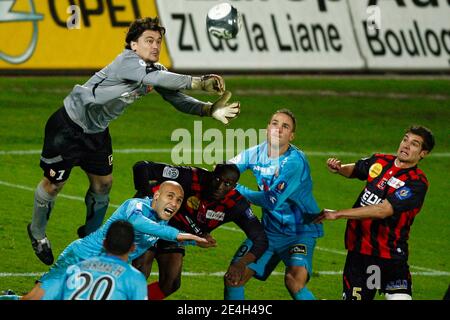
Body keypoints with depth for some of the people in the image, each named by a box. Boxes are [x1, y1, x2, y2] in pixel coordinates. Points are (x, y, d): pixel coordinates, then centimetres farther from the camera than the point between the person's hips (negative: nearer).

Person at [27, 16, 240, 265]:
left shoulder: (155, 70, -6)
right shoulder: (127, 61, -31)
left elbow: (178, 99, -10)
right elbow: (156, 78, -48)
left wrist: (210, 109, -29)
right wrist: (198, 83, -55)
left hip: (97, 131, 8)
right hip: (68, 126, -8)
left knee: (103, 183, 12)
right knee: (53, 184, 3)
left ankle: (91, 234, 35)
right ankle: (37, 233, 27)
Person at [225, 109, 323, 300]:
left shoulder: (295, 162, -22)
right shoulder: (256, 153, -2)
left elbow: (272, 201, -26)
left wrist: (239, 191, -15)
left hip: (300, 232, -6)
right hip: (269, 229, 6)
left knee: (295, 280, -30)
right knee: (233, 278, 0)